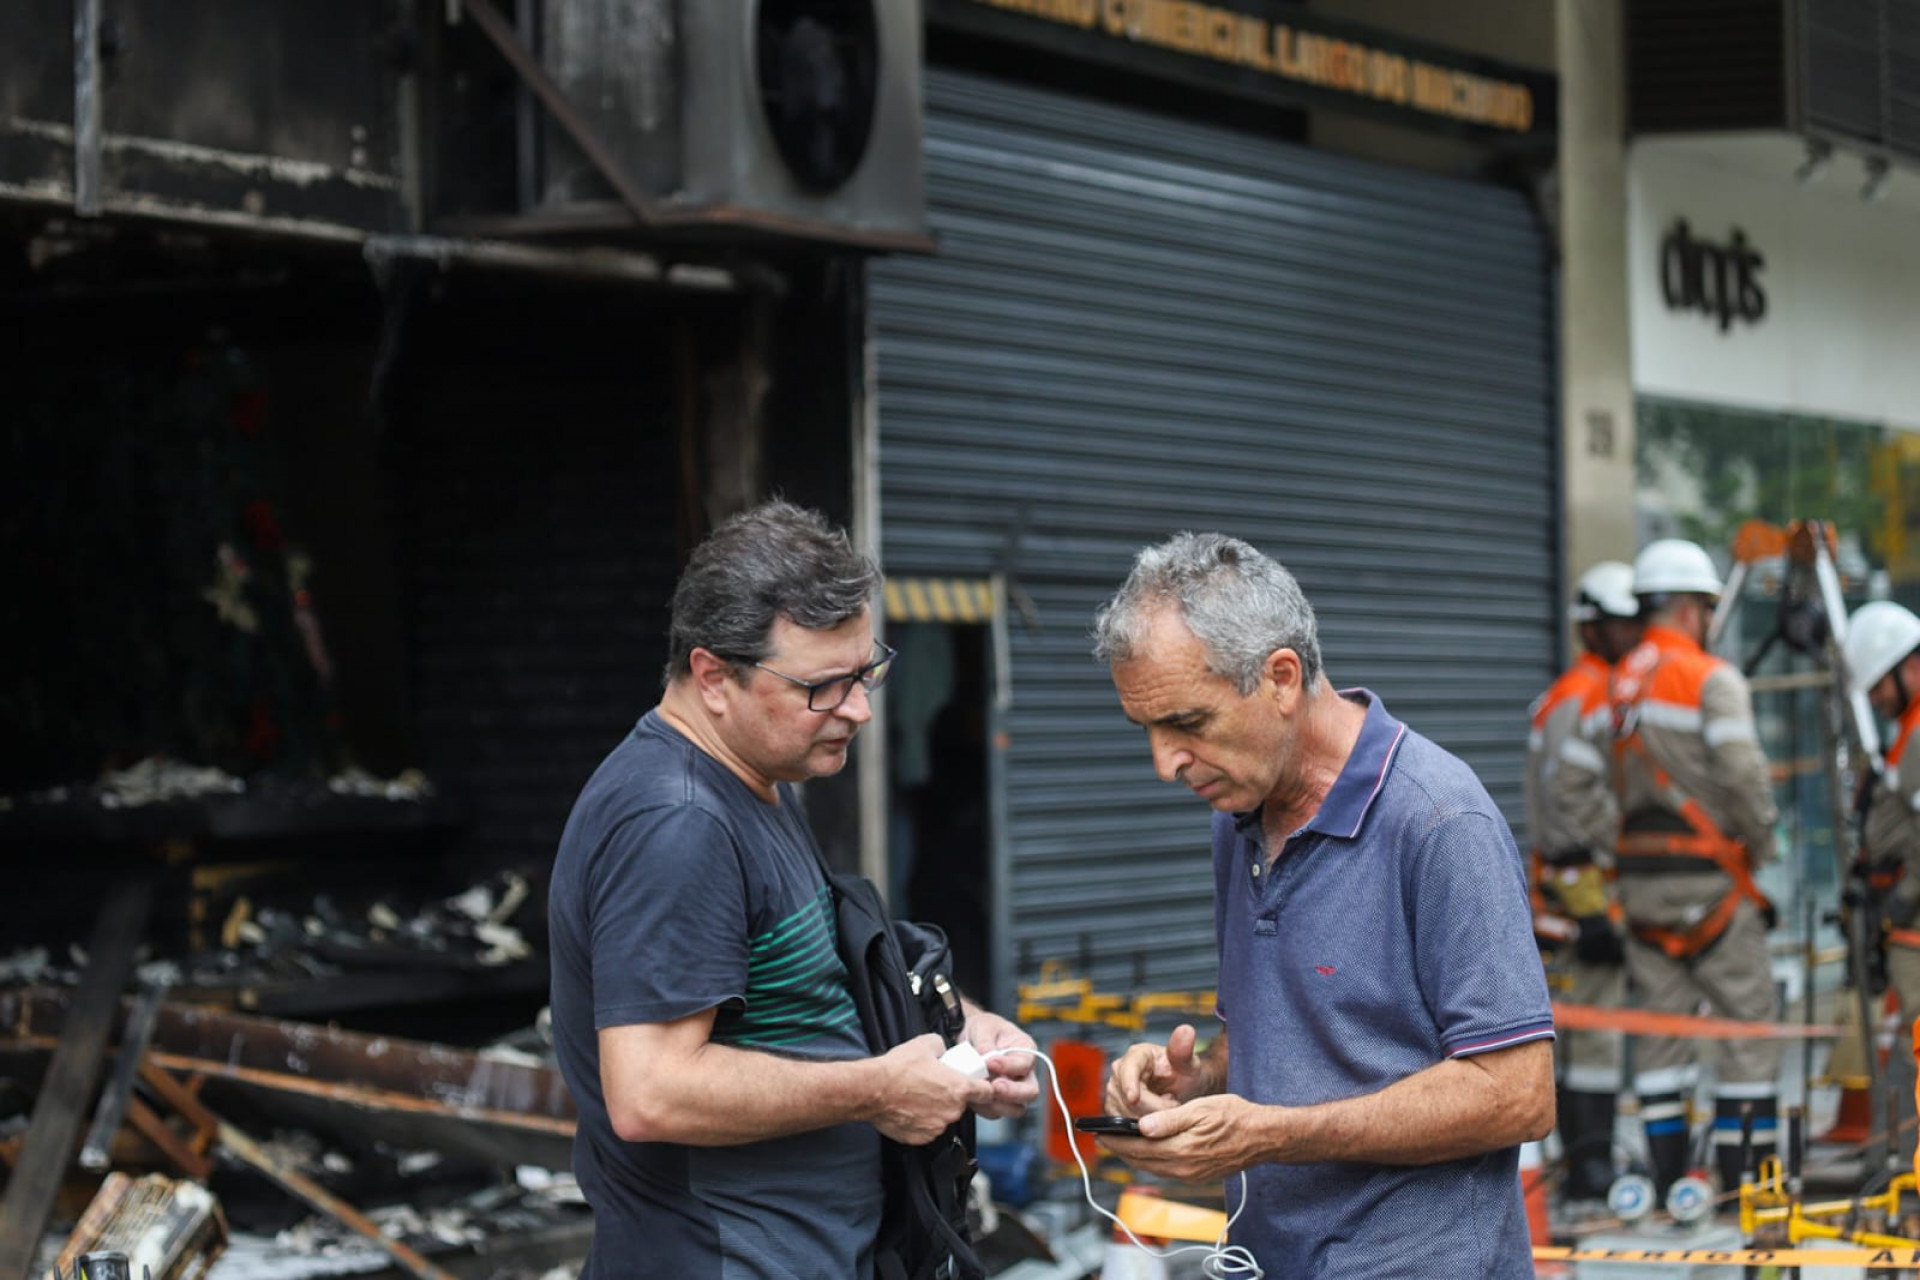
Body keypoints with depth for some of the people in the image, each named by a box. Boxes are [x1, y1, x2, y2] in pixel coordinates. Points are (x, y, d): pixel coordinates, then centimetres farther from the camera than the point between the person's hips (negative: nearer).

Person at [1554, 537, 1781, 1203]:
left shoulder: (1614, 685, 12)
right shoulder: (1712, 679, -9)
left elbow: (1569, 780, 9)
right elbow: (1743, 772, -20)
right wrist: (1762, 840, -3)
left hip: (1640, 880, 7)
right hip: (1709, 875, -6)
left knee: (1661, 1021, 10)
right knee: (1749, 1020, 2)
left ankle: (1668, 1173, 10)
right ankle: (1745, 1170, 1)